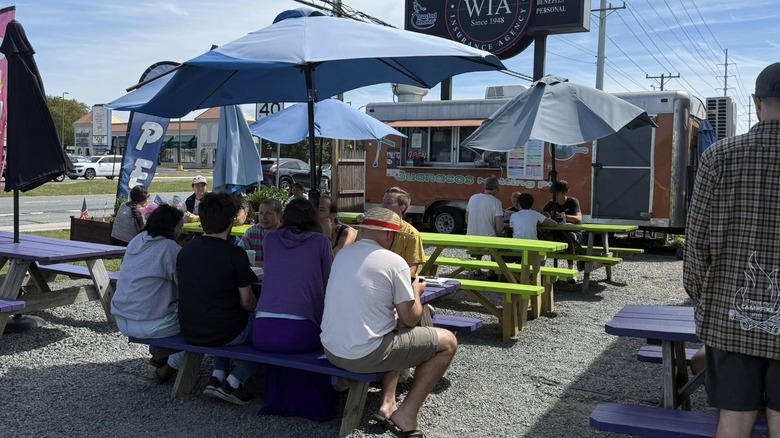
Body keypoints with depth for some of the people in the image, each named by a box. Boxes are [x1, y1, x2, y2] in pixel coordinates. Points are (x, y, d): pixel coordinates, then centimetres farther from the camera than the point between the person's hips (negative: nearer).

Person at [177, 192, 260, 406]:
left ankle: (217, 376, 18)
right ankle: (233, 383, 5)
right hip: (224, 333, -6)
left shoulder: (185, 251, 1)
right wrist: (257, 307, 11)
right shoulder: (234, 254, -17)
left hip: (189, 332, 6)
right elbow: (246, 302, -13)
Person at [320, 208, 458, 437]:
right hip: (365, 355, -8)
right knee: (447, 341, 8)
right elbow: (410, 319, -7)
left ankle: (388, 405, 23)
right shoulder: (394, 261, -12)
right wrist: (416, 291, 12)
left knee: (396, 331, 33)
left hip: (331, 350, 8)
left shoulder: (343, 254, 9)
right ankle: (406, 414, 6)